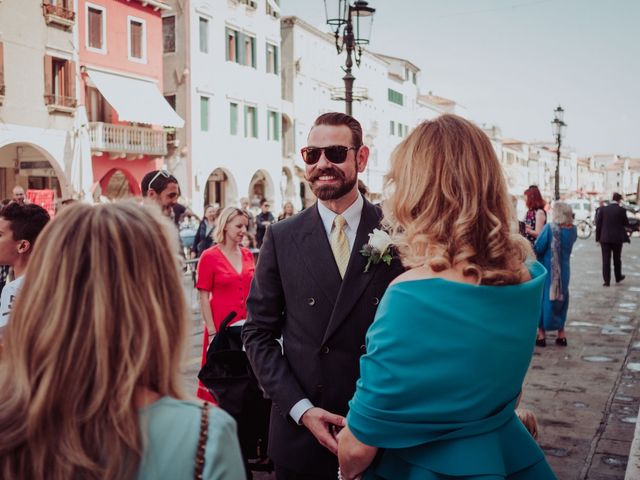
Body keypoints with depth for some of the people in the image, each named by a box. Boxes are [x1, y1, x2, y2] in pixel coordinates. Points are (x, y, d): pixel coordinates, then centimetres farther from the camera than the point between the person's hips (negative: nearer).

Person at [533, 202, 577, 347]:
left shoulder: (550, 228, -19)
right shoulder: (573, 229, -2)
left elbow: (537, 248, -16)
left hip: (547, 271, -5)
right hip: (564, 270, 5)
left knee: (544, 299, 6)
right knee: (561, 299, 16)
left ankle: (542, 334, 10)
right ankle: (561, 334, 21)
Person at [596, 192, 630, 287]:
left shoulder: (602, 209, -3)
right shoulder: (621, 210, -8)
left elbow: (598, 224, -2)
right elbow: (626, 224, -1)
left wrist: (598, 238, 5)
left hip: (605, 238, 0)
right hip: (617, 239, 0)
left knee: (606, 260, 2)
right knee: (617, 259, 17)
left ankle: (607, 280, 0)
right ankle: (618, 277, 32)